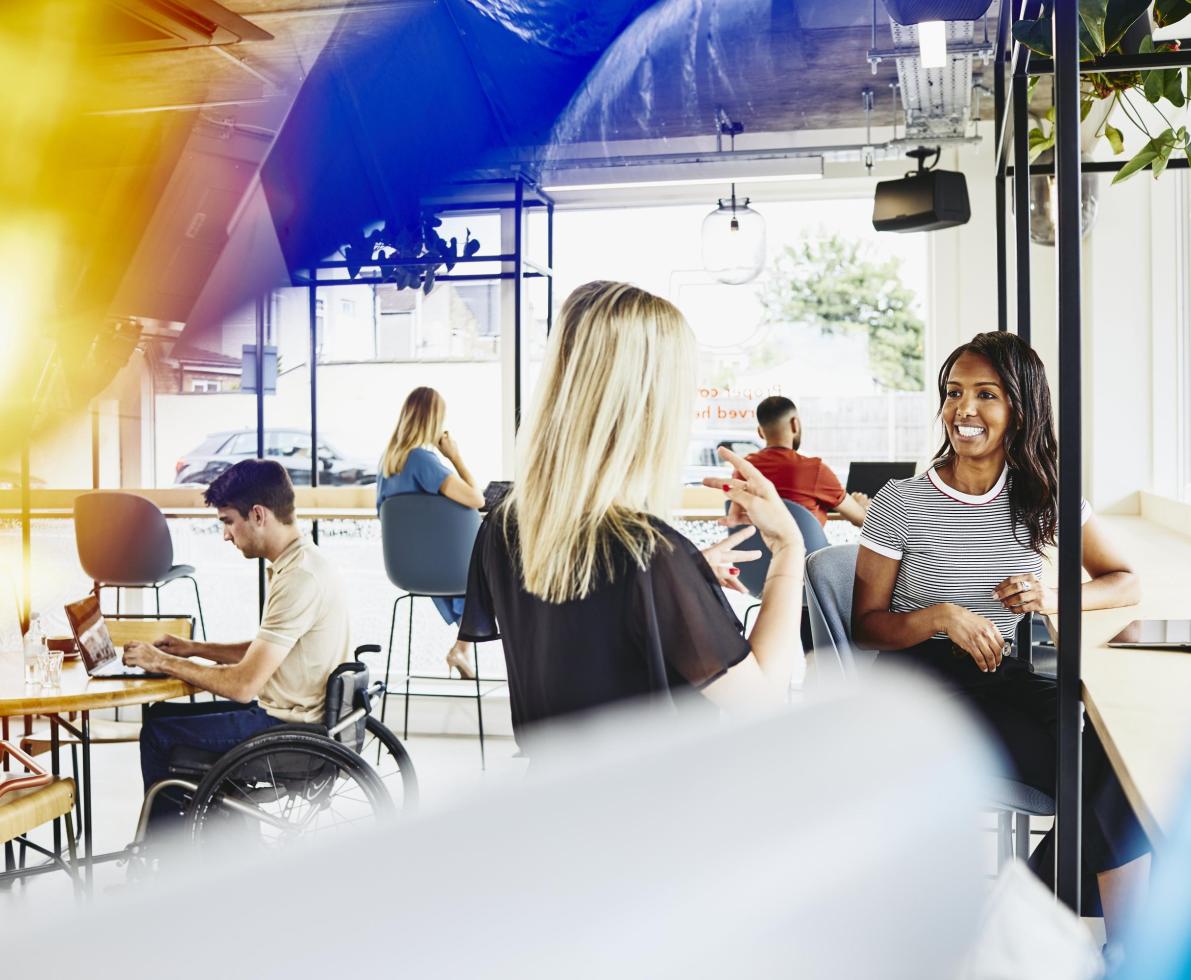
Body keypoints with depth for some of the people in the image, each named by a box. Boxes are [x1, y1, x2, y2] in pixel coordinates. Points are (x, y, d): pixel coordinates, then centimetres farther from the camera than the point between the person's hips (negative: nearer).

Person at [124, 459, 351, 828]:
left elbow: (243, 684, -25)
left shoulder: (300, 578, -25)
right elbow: (263, 651, 20)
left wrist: (164, 663, -12)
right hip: (290, 714, 10)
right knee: (160, 713, 18)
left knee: (158, 735, 2)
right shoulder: (299, 562, 7)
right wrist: (194, 648, 13)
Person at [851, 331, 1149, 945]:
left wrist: (1055, 598, -12)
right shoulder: (902, 503, -6)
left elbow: (1125, 583, 11)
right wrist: (941, 617, -23)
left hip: (1001, 674, 5)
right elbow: (865, 625, -2)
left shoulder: (1044, 494, 5)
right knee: (1097, 775, -24)